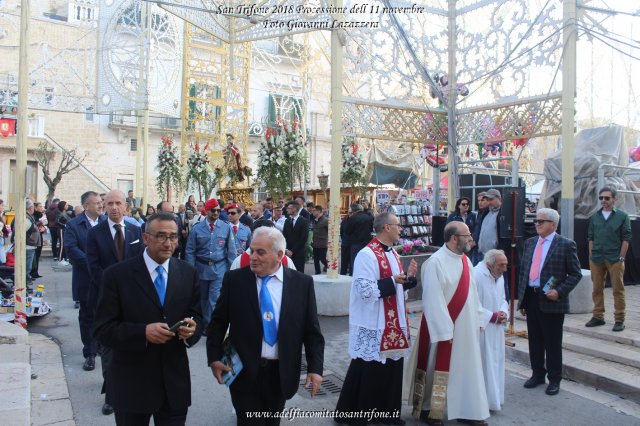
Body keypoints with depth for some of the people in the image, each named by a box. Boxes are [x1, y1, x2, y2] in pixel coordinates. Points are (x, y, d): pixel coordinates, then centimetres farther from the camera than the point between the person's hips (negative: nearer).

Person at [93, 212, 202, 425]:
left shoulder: (188, 273, 1)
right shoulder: (117, 275, -9)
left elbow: (197, 316, 7)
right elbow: (103, 329, -10)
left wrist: (192, 328, -17)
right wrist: (143, 332, -25)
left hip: (175, 381, 3)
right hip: (132, 382, -2)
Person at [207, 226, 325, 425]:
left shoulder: (302, 283, -5)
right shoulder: (234, 279, -5)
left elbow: (311, 330, -1)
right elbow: (218, 322, 2)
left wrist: (315, 368, -5)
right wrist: (214, 358, -4)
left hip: (282, 373, 2)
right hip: (244, 371, -1)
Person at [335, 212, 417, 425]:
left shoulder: (393, 254, 11)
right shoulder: (367, 255, -18)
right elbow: (365, 290, -24)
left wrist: (409, 277, 0)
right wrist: (392, 281, -23)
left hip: (393, 324, 9)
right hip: (373, 326, -9)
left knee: (392, 369, 15)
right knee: (367, 372, 3)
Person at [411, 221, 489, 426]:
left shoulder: (465, 260, 6)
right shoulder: (436, 262, -19)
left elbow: (472, 292, 12)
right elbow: (433, 300, -19)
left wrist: (478, 319, 11)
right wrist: (445, 331, -18)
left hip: (466, 326, 7)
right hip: (444, 326, -7)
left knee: (466, 368, 14)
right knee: (439, 368, 5)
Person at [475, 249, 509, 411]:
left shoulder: (499, 276, 8)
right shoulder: (476, 276, -21)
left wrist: (503, 313, -3)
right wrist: (493, 316, -18)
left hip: (496, 330, 9)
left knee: (496, 363, 15)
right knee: (483, 364, -1)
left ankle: (495, 399, 29)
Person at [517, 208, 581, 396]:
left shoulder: (566, 245, -5)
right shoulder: (530, 243, 10)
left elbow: (576, 274, -4)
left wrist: (559, 291, -17)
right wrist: (522, 299, 10)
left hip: (551, 301, -5)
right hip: (531, 299, 5)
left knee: (553, 343, 6)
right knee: (535, 340, 14)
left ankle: (554, 379, 20)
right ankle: (538, 374, 29)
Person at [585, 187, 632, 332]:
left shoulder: (622, 216, 1)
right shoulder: (594, 217, 10)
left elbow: (626, 238, -1)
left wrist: (621, 258, -7)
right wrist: (591, 257, 7)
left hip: (615, 259, -3)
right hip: (596, 259, 3)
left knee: (618, 290, 2)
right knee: (597, 289, 9)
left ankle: (619, 320, 9)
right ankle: (598, 317, 19)